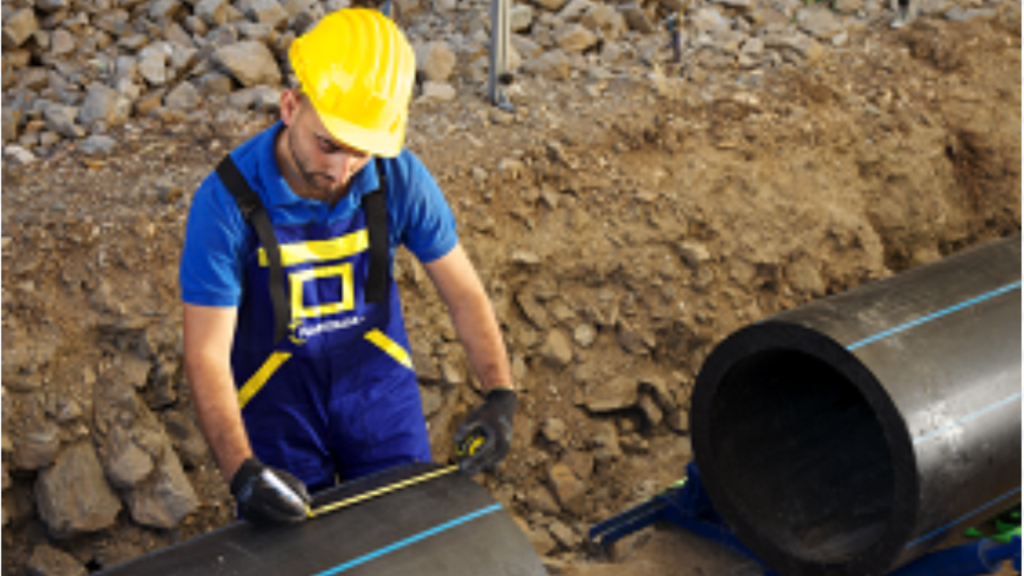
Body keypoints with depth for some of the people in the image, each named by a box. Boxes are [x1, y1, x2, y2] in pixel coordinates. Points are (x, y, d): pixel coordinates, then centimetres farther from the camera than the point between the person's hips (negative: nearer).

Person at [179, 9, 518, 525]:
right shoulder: (228, 199, -25)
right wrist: (242, 472, -35)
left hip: (379, 387, 2)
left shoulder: (400, 179, -17)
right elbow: (207, 353, -24)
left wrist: (500, 394, -20)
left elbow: (463, 293, -7)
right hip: (278, 399, -2)